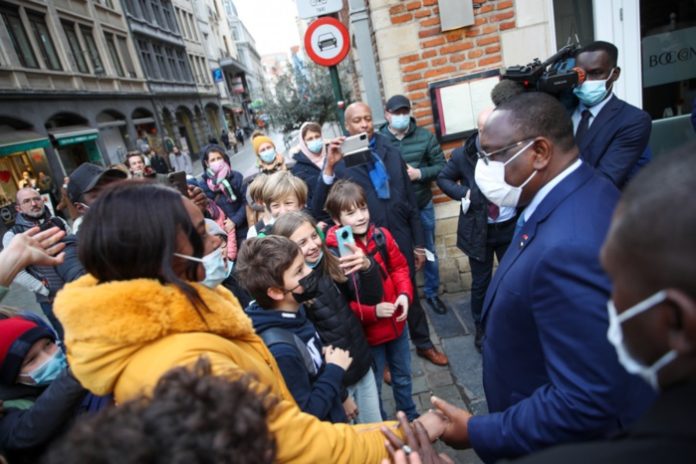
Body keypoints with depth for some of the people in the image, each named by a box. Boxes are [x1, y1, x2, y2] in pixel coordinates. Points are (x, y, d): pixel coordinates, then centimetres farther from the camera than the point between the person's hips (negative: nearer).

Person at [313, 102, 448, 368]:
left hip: (401, 241, 3)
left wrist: (418, 243, 7)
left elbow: (411, 200, 8)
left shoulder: (391, 153, 4)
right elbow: (318, 210, -21)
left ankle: (423, 344, 45)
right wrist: (329, 168, -33)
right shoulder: (340, 161, -9)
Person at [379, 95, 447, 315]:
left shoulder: (425, 136, -3)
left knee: (428, 250, 15)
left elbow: (441, 165, -2)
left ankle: (431, 293, 35)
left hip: (422, 205, 2)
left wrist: (420, 173, -16)